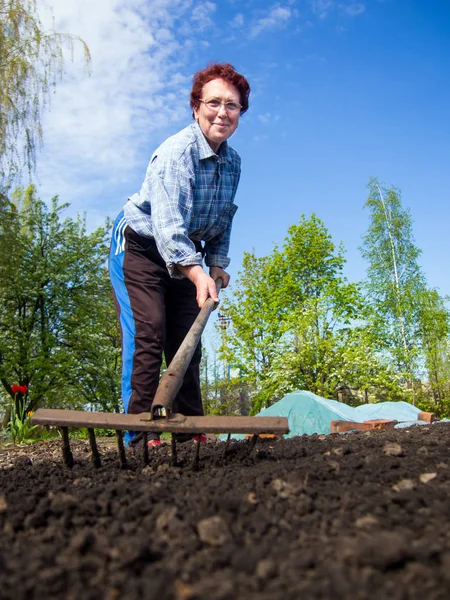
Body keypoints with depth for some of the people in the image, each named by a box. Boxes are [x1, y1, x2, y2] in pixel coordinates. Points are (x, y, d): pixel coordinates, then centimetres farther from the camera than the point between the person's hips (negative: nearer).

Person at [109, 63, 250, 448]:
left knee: (187, 341, 4)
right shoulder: (176, 152, -25)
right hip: (139, 247, -7)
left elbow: (223, 219, 12)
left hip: (184, 257, 7)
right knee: (147, 334, -18)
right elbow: (167, 223, -38)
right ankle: (140, 437, -13)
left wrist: (218, 263, -1)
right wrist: (197, 273, -50)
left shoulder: (233, 161, 0)